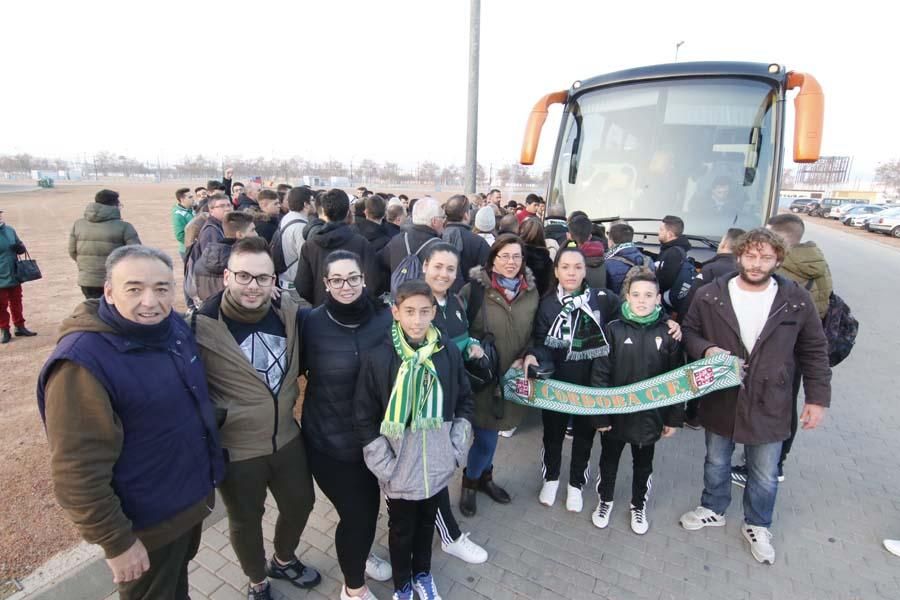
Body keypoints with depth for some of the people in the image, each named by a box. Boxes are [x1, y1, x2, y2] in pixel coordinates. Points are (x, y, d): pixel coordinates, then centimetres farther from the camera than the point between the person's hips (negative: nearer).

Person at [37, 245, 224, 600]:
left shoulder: (174, 327, -5)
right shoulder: (82, 364, -29)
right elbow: (78, 473, -25)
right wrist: (117, 541, -18)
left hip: (193, 497, 6)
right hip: (147, 524, -6)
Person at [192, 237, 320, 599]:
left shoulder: (287, 312, -7)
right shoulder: (202, 326, -21)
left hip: (287, 437, 5)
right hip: (236, 448, -4)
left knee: (300, 503, 22)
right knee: (246, 520, 19)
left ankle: (284, 560, 54)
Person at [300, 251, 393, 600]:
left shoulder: (385, 319, -7)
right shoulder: (312, 323, -13)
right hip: (329, 439, -3)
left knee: (370, 506, 18)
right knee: (355, 513, 7)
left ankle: (360, 557, 53)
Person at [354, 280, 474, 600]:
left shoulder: (449, 352, -9)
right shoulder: (378, 358, -18)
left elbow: (464, 401, 3)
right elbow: (364, 418, -11)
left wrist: (456, 449, -2)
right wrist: (385, 466, -12)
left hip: (437, 465, 3)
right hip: (400, 469, -2)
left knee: (427, 523, 24)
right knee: (401, 530, 19)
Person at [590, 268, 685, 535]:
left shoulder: (667, 333, -9)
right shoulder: (614, 330, -13)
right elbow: (600, 374, -11)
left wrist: (674, 418, 0)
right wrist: (600, 414, -11)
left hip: (650, 415, 1)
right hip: (615, 412, -1)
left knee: (643, 464, 22)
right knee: (608, 461, 19)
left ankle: (639, 505, 46)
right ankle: (605, 500, 44)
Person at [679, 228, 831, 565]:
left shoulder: (796, 301, -8)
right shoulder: (710, 295, -10)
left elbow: (814, 352, 0)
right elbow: (689, 331, 0)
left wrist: (818, 398, -2)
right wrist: (707, 350, -20)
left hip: (769, 407, 0)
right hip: (720, 401, 0)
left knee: (765, 475, 18)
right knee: (716, 464, 21)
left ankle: (757, 526, 44)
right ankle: (713, 510, 47)